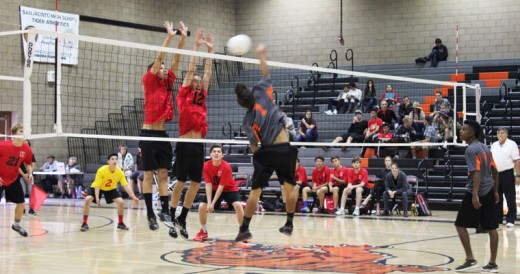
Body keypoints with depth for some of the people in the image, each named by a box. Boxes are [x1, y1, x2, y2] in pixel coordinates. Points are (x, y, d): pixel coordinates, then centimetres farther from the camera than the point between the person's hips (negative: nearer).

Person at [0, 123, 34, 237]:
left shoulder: (27, 150, -9)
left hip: (13, 179, 4)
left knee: (21, 202, 4)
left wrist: (30, 174, -9)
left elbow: (28, 164, 10)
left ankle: (16, 225, 27)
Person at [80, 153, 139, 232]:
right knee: (88, 200, -25)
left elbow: (126, 186, -21)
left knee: (121, 202, -14)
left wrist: (134, 197, -30)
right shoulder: (101, 170, -32)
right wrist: (97, 198, -41)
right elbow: (97, 186, -28)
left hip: (111, 189, 3)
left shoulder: (120, 172, -24)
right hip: (97, 187, -3)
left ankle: (120, 223, 9)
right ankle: (84, 223, -13)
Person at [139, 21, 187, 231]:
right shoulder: (149, 81, -3)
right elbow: (159, 58, -12)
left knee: (163, 174, 4)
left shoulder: (168, 82, 12)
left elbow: (176, 60, 7)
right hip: (149, 133, -6)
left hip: (162, 134, 6)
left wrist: (183, 38, 0)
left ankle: (165, 211, 4)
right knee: (148, 174, -1)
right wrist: (169, 36, -17)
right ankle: (150, 213, 3)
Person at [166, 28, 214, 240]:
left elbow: (207, 73, 17)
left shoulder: (202, 99, 17)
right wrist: (196, 46, 2)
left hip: (199, 145, 6)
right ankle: (171, 218, 8)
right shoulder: (183, 96, 3)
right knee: (181, 182, -3)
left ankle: (182, 220, 14)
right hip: (185, 144, -6)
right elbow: (190, 70, 0)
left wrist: (210, 50, 16)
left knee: (195, 184, 5)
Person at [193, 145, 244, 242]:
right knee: (202, 206, -11)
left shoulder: (226, 167, -29)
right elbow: (208, 185, -18)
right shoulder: (206, 166, -19)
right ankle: (203, 232, 12)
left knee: (238, 205, -27)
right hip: (214, 189, 3)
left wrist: (213, 203, -29)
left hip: (230, 189, -3)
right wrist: (209, 203, -27)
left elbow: (221, 186, -28)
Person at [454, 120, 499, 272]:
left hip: (476, 192, -8)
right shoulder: (484, 148, 13)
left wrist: (475, 195, -29)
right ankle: (492, 263, 11)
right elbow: (495, 171, 17)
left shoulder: (471, 150, -13)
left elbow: (477, 173, -23)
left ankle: (470, 260, -1)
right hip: (489, 191, 8)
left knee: (460, 225, 2)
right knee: (491, 227, 8)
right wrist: (495, 191, 22)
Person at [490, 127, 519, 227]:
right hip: (496, 174, 6)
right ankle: (497, 219, 18)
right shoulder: (494, 145, 13)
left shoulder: (512, 144, -4)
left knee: (510, 197, -3)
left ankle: (510, 220, 0)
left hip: (507, 174, -6)